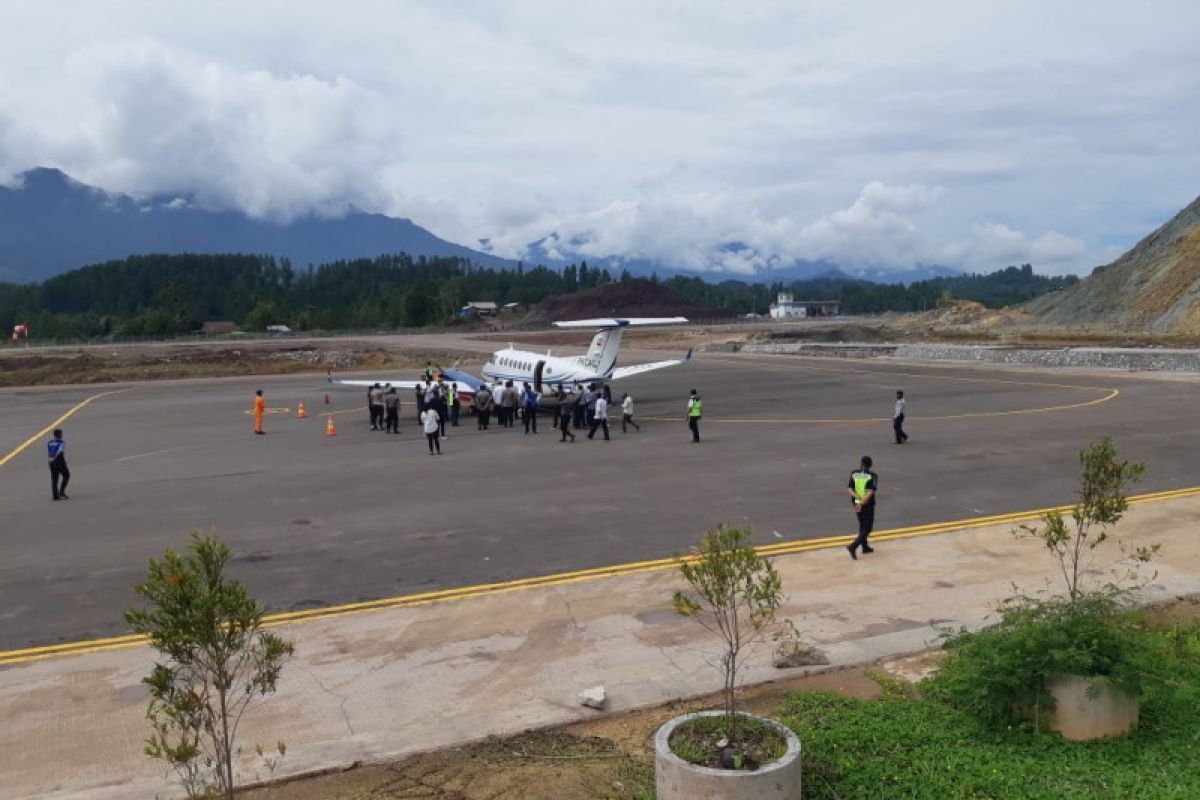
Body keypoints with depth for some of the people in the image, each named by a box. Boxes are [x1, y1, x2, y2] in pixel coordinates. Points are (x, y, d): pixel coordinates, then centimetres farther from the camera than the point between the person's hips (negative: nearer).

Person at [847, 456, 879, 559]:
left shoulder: (854, 474, -1)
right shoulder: (873, 476, -11)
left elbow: (850, 490, -8)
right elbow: (870, 492, -20)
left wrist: (858, 498, -16)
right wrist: (862, 503, -20)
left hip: (856, 503, 5)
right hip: (868, 505, -4)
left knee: (862, 526, 21)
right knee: (867, 528, 3)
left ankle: (865, 547, 32)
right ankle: (853, 546, -14)